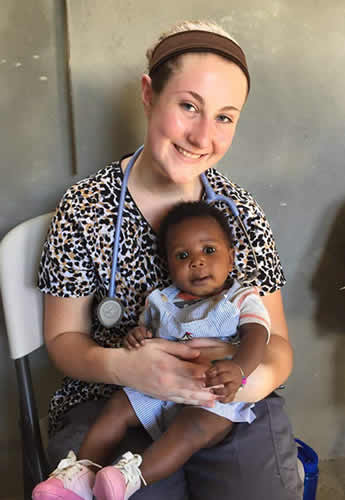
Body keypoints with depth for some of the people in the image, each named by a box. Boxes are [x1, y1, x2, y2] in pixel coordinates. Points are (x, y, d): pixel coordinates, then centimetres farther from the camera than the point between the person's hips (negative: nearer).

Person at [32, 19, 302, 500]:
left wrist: (263, 374, -21)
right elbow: (63, 337, -2)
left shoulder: (243, 212, -2)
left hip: (233, 409, 3)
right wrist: (121, 365, -23)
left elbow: (275, 339, 2)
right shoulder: (84, 209, -8)